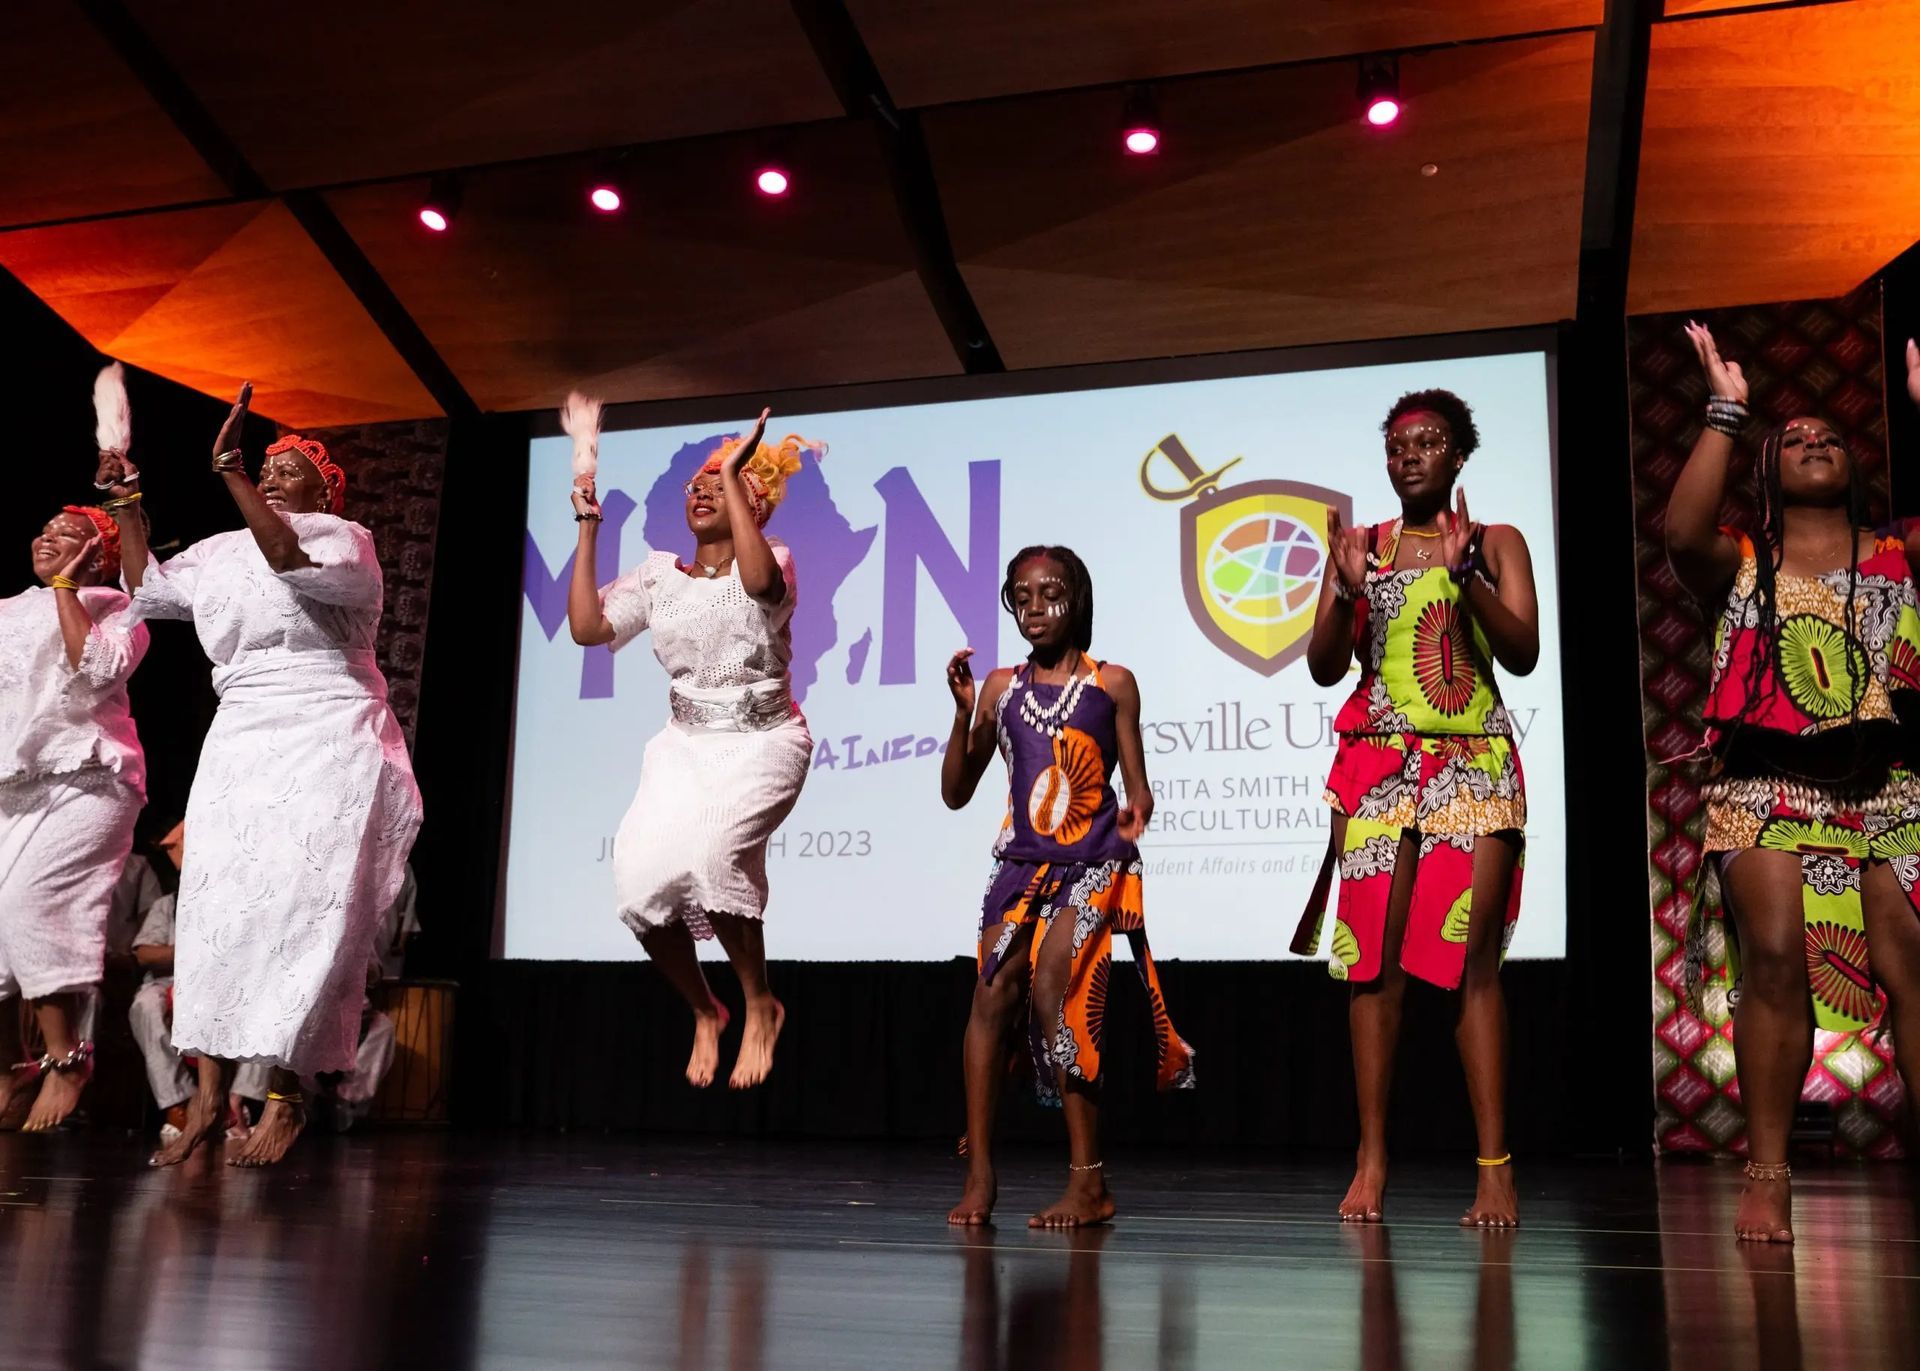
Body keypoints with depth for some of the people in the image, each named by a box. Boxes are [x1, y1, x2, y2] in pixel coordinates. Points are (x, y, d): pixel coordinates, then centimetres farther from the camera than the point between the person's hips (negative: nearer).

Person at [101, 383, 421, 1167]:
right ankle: (209, 1096, -3)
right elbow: (147, 590, 28)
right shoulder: (222, 552, 17)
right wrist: (127, 501, 23)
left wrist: (228, 470, -24)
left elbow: (292, 561, -24)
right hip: (239, 745, 6)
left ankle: (286, 1097, -6)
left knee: (300, 913, -11)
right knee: (218, 908, -4)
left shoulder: (343, 539, -2)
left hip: (327, 744, -6)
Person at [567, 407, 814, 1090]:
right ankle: (704, 1013, 8)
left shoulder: (770, 558, -3)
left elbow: (759, 581, -29)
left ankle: (760, 1007, -9)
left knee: (705, 851, -32)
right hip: (685, 744, 4)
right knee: (639, 875, -19)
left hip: (763, 744, -4)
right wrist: (587, 526, 2)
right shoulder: (659, 572, 10)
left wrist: (733, 472, -24)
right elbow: (586, 626, 1)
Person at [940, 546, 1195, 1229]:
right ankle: (979, 1172, -3)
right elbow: (956, 793, 9)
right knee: (993, 993, -11)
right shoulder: (1001, 687, 10)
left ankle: (1088, 1180, -10)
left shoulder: (1111, 683, 4)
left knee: (1052, 988, -18)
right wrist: (965, 711, -2)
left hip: (1093, 861, -3)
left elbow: (1137, 788, 5)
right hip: (1023, 859, 3)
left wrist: (1136, 812, -18)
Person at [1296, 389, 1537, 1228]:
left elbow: (1523, 654, -3)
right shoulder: (1359, 545, 12)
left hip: (1477, 765, -1)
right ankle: (1372, 1158, -2)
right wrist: (1348, 589, -13)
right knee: (1375, 954, -5)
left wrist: (1464, 572, -15)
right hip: (1379, 764, 1)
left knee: (1473, 955, -8)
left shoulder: (1498, 543, 10)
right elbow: (1324, 667, 4)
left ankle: (1495, 1166, -7)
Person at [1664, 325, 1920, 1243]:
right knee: (1777, 956, -17)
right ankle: (1767, 1176, -13)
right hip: (1766, 788, -2)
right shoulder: (1738, 564, 12)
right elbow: (1681, 532, -11)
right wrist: (1725, 413, -8)